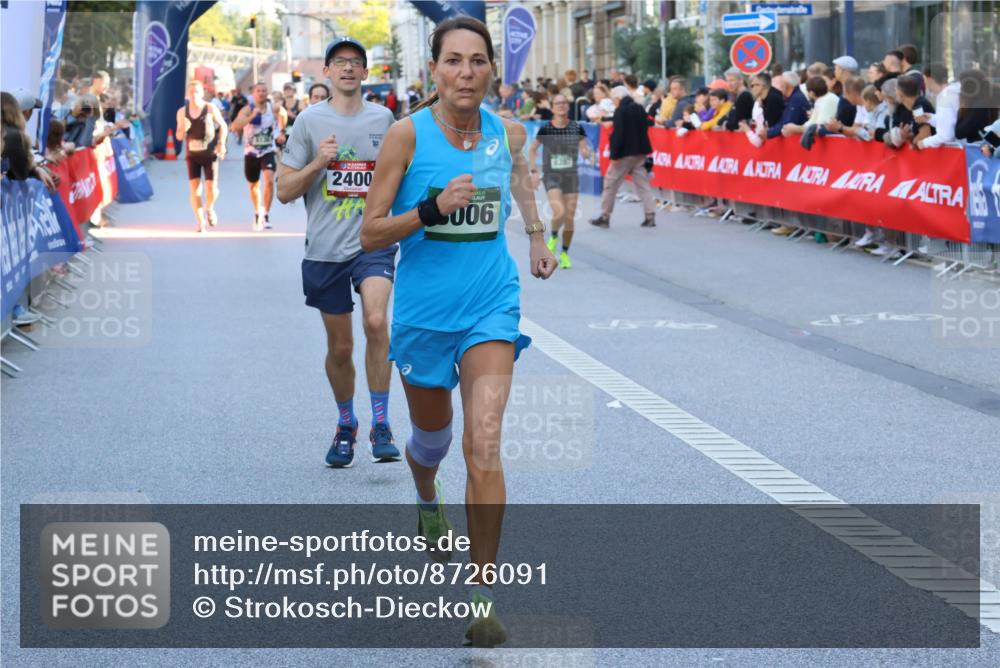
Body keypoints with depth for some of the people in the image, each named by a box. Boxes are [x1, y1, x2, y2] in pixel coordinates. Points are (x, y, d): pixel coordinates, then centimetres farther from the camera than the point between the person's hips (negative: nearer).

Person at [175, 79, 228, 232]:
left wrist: (221, 144, -6)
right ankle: (200, 222, 3)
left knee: (211, 187, -7)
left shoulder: (211, 109, -6)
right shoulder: (182, 112, 2)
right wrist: (183, 129, -16)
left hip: (210, 154, -2)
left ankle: (209, 208, 27)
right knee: (194, 188, -5)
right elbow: (179, 137, 7)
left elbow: (223, 126, 6)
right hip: (192, 155, 2)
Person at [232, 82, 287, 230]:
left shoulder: (273, 109, -3)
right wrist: (252, 116, -32)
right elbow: (235, 127, -27)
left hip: (268, 151, -1)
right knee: (253, 185, 15)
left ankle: (266, 215, -13)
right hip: (251, 152, 1)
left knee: (269, 180, -23)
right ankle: (257, 213, 39)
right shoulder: (247, 110, -9)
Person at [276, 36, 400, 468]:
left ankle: (380, 423, -15)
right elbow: (284, 191, 1)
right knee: (339, 347, 8)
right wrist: (317, 163, -14)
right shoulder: (310, 121, 2)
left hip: (374, 242, 0)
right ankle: (345, 425, 31)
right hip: (325, 249, 0)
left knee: (376, 322, -25)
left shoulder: (383, 118, 7)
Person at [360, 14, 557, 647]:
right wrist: (433, 209, -25)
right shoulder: (408, 134, -11)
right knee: (432, 438, 20)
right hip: (425, 306, 0)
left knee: (484, 444, -16)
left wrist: (538, 236, 25)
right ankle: (428, 501, 57)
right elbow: (371, 233, -11)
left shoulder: (508, 133, -2)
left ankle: (484, 593, -11)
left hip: (491, 304, 0)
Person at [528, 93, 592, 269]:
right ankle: (553, 237, 12)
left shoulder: (577, 128, -2)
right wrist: (533, 171, 1)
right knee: (559, 212, -20)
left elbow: (585, 149, 2)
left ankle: (564, 253, 20)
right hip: (551, 176, -2)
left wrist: (587, 152, -22)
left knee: (570, 216, 2)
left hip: (571, 176, 2)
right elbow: (532, 150, 7)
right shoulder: (545, 129, -5)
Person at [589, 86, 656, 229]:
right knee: (643, 183, 7)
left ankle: (604, 217, 8)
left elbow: (618, 134, -19)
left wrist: (614, 155, -16)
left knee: (611, 183, 4)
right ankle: (650, 217, 1)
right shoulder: (640, 109, 8)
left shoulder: (621, 111, -14)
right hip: (640, 153, 7)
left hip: (625, 153, -7)